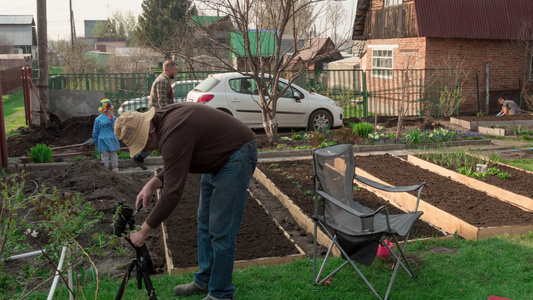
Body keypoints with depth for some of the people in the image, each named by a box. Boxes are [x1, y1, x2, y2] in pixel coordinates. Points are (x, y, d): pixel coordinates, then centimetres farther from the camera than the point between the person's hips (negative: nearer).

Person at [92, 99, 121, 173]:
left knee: (104, 155, 5)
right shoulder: (114, 118, -2)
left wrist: (95, 141, 10)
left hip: (103, 140, -2)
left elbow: (95, 131, -1)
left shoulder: (98, 119, -9)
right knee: (113, 154, 12)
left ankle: (105, 169, 9)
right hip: (112, 139, 2)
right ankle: (115, 168, 17)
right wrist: (117, 138, 19)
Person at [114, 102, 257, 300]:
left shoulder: (173, 135, -29)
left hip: (236, 156, -10)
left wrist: (144, 231, -19)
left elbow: (172, 193, -28)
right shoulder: (163, 119, 0)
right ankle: (204, 281, 29)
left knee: (220, 229, -7)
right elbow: (177, 165, 12)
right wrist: (153, 183, -5)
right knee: (204, 222, 16)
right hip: (219, 157, 11)